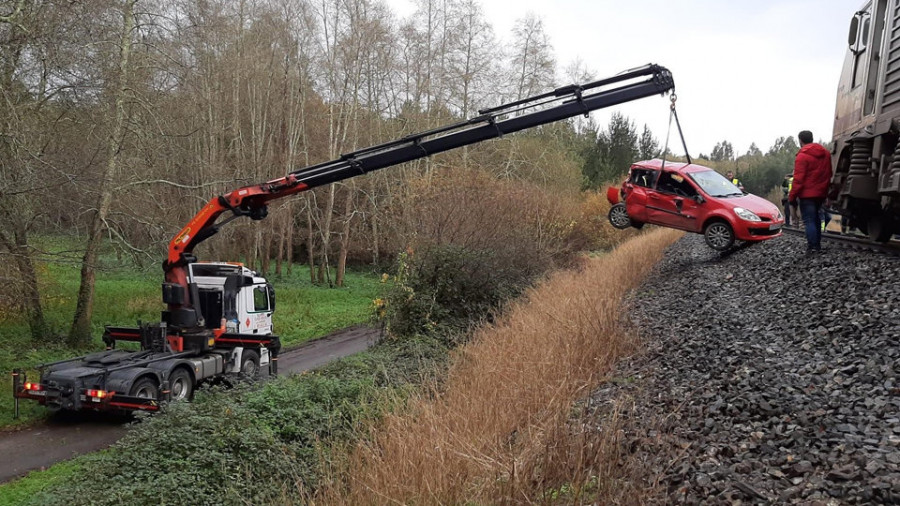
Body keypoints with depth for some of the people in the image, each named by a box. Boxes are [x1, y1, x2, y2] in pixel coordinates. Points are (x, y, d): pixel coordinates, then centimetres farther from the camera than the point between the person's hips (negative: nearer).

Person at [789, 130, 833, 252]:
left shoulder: (802, 156, -13)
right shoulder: (826, 153, 10)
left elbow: (798, 179, -16)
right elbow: (829, 174, 16)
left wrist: (792, 196, -12)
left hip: (807, 194, -7)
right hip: (821, 193, 8)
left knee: (809, 220, -6)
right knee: (816, 218, 19)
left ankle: (812, 247, -11)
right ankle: (817, 245, 23)